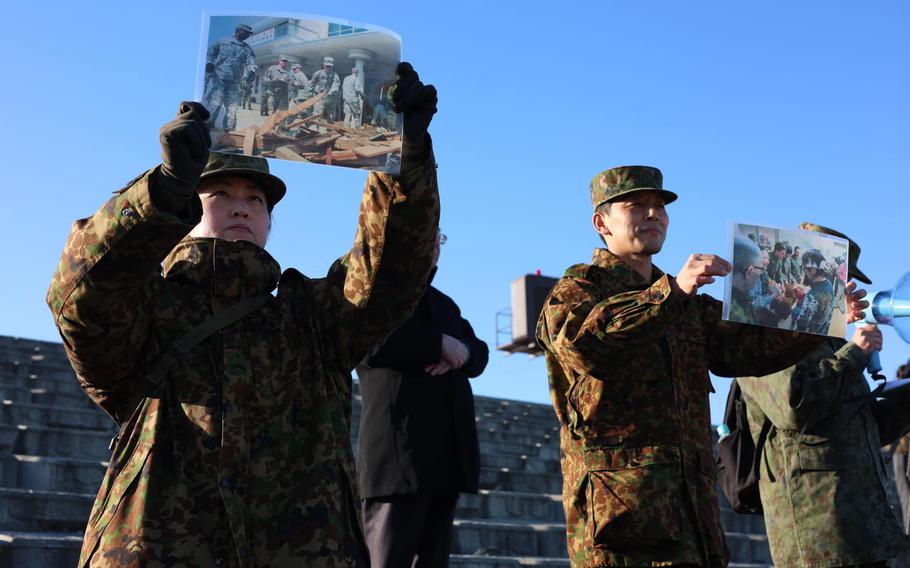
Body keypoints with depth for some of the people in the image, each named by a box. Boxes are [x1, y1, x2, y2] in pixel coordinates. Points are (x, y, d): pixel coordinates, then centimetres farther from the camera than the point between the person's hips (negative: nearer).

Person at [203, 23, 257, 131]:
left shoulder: (247, 48, 17)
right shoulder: (222, 41, 11)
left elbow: (251, 62, 5)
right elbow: (210, 53, 11)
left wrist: (251, 71, -17)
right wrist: (208, 63, -9)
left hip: (235, 83, 4)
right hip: (218, 79, -4)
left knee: (232, 108, 4)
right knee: (213, 105, -13)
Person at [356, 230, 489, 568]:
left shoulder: (445, 304, 29)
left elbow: (479, 354, 18)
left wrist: (462, 352, -6)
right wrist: (439, 343, -9)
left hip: (447, 454, 7)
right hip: (398, 451, -7)